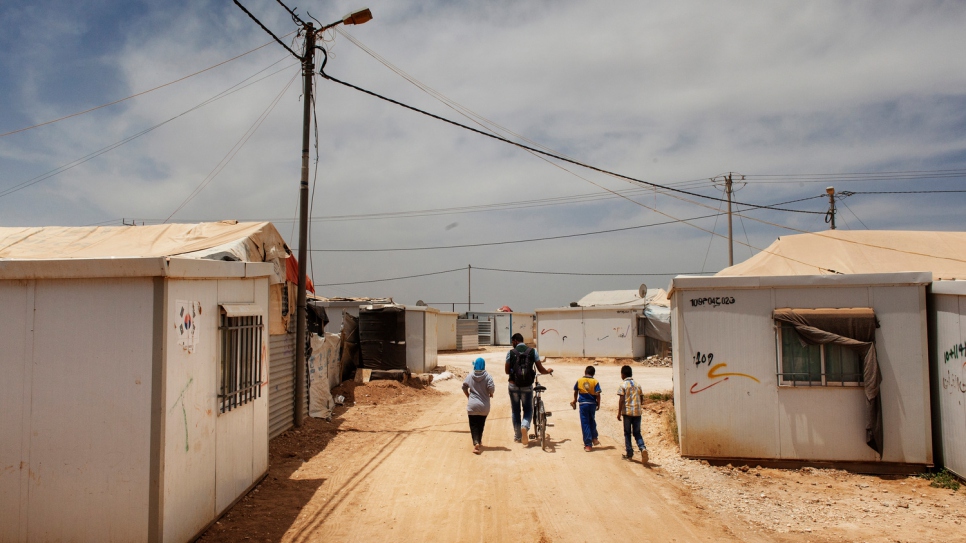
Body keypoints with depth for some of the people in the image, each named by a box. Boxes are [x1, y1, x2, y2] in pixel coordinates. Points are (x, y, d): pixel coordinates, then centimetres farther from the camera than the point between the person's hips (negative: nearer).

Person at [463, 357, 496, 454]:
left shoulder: (470, 376, -2)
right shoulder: (487, 376, -8)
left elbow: (464, 387, 4)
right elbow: (491, 387, -17)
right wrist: (491, 394, 5)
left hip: (472, 406, 0)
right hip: (484, 406, 0)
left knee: (473, 425, 1)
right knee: (481, 425, 17)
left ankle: (476, 443, -18)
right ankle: (479, 442, 28)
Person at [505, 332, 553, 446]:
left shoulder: (511, 353, -4)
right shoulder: (533, 352, -2)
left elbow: (507, 371, 3)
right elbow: (541, 370, -2)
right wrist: (548, 371, 20)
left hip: (514, 386, 0)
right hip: (527, 386, 0)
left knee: (515, 411, 15)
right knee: (528, 410, 15)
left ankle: (517, 436, 20)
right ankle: (525, 426, -14)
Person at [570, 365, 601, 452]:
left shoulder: (579, 381, 0)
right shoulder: (595, 382, -4)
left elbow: (575, 392, 11)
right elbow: (597, 394, -11)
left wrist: (575, 401, 28)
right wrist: (598, 404, 2)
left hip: (583, 404, -1)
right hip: (592, 403, 1)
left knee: (585, 424, 3)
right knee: (592, 421, 24)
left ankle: (588, 445, 4)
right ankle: (594, 439, 29)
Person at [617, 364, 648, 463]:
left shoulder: (623, 385, -6)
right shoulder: (637, 384, 9)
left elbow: (621, 400, -11)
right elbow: (642, 399, 9)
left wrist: (619, 413, -6)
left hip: (627, 411, -4)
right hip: (637, 412, 4)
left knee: (627, 433, 8)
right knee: (637, 433, 10)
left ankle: (629, 454, 10)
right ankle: (643, 448, -15)